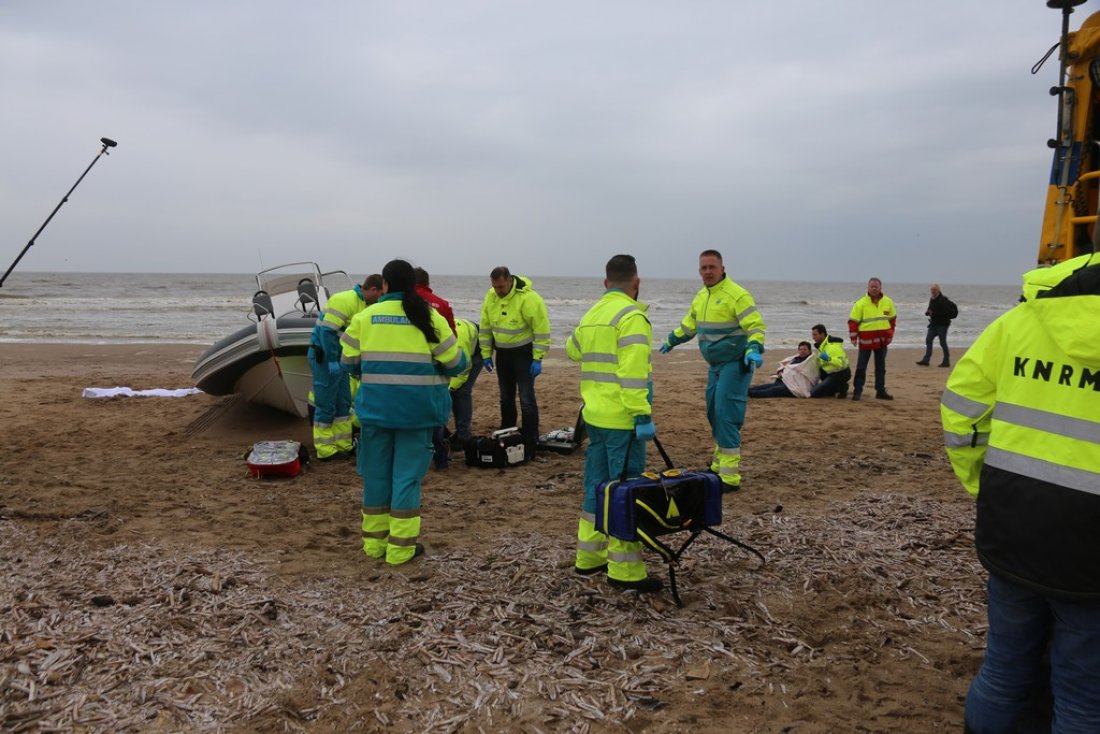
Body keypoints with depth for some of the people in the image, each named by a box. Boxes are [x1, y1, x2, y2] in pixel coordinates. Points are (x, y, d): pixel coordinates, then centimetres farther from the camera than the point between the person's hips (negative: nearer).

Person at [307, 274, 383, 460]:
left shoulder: (364, 305, 10)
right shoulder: (345, 300, -19)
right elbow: (327, 331, -24)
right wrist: (332, 362, -23)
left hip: (338, 357, 9)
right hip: (324, 356, -9)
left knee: (343, 403, 13)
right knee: (326, 405, -3)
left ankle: (343, 446, 21)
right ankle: (325, 451, 4)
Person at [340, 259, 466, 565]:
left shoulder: (364, 317, -2)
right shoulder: (430, 317, -4)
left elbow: (349, 362, 3)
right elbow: (455, 364, -2)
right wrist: (428, 369, 21)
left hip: (376, 405, 2)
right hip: (416, 407, -1)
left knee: (377, 472, 14)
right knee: (407, 474, 6)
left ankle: (374, 541, 26)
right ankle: (400, 547, 11)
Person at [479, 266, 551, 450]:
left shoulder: (528, 298, -22)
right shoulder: (490, 297, -4)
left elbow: (542, 329, -19)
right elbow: (485, 327, 6)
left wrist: (537, 359, -19)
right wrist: (486, 354, 6)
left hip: (524, 352, -6)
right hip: (502, 352, 6)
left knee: (526, 398, -8)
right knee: (506, 397, 15)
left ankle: (530, 444, 0)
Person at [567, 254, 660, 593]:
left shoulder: (591, 315, 12)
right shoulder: (632, 316, -13)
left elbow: (572, 349, 31)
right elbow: (632, 373, -22)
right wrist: (642, 415, -20)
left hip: (594, 416, 8)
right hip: (622, 420, -8)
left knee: (596, 485, 16)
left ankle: (589, 556, 26)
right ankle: (624, 569, 3)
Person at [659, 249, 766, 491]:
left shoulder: (736, 295, -16)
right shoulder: (700, 297, 11)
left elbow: (756, 326, -21)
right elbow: (689, 324, 27)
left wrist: (754, 349, -36)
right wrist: (671, 341, 36)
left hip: (735, 364, -9)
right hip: (715, 365, 9)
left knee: (726, 416, -13)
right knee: (714, 414, 16)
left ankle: (730, 476, -9)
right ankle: (719, 465, 30)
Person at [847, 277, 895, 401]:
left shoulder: (888, 302, 4)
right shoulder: (860, 303, -8)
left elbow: (892, 318, 15)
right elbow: (853, 321, -7)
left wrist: (890, 334, 14)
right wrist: (853, 337, -8)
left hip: (882, 340, 4)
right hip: (865, 339, -4)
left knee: (881, 367, 11)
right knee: (861, 366, 0)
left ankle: (880, 391, 19)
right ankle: (857, 391, 6)